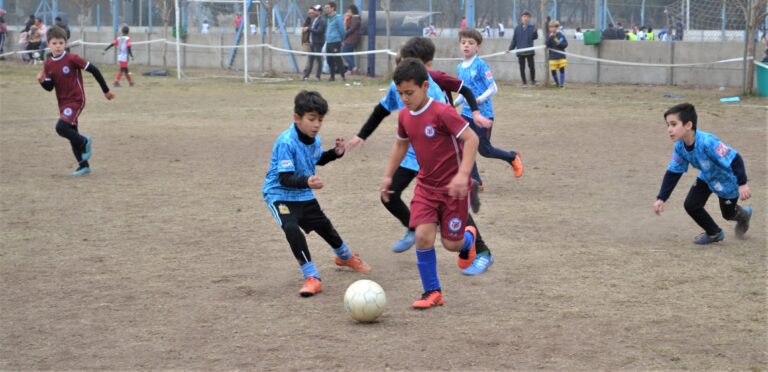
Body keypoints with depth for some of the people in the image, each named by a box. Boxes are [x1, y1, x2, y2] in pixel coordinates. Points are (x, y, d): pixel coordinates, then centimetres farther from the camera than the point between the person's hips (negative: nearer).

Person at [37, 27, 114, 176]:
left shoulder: (72, 59, -16)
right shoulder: (48, 64, 2)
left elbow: (93, 70, -11)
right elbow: (49, 87, 7)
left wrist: (106, 91, -6)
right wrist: (42, 81, -16)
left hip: (76, 101, -7)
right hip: (63, 103, 7)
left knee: (61, 127, -23)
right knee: (72, 134, 12)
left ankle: (85, 142, 3)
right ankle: (84, 166, 23)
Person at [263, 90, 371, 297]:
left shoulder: (314, 139, -5)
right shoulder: (286, 143, -29)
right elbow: (285, 178, -34)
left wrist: (336, 152, -2)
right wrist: (307, 182, -51)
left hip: (304, 195, 7)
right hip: (280, 194, -7)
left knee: (324, 226, 18)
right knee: (292, 229, -29)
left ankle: (346, 257, 48)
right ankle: (311, 278, -23)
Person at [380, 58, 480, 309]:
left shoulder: (442, 112, -21)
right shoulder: (405, 116, 1)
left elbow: (471, 139, -24)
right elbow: (401, 144, 20)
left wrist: (463, 175, -32)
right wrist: (388, 175, 18)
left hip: (453, 187, -5)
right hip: (426, 185, 5)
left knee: (451, 243, 1)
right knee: (423, 236, -12)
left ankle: (468, 237, 39)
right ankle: (432, 292, 2)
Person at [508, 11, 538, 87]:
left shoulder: (531, 27, -1)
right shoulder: (518, 28, 3)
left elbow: (535, 37, -10)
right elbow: (514, 39, 8)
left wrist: (535, 32, -29)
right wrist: (510, 48, 5)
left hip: (529, 51, -1)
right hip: (520, 51, 1)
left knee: (531, 66, -3)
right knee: (522, 68, 5)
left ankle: (533, 80, 17)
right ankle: (524, 83, 15)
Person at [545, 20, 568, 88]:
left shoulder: (561, 35, -2)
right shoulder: (549, 36, 0)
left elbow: (565, 44, -2)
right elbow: (547, 45, -10)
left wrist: (559, 43, -19)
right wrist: (550, 37, -21)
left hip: (561, 56, -1)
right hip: (553, 57, 1)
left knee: (562, 69, -7)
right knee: (553, 71, 1)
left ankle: (562, 84, -1)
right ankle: (557, 83, 19)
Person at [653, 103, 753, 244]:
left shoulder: (707, 142, -42)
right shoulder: (680, 147, -19)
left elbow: (735, 159, -37)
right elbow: (673, 173, -9)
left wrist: (742, 184, -37)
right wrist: (661, 198, -14)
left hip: (727, 180, -6)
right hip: (707, 177, 6)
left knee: (728, 213, 12)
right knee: (691, 205, -5)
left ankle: (743, 215, 51)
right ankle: (714, 233, 21)